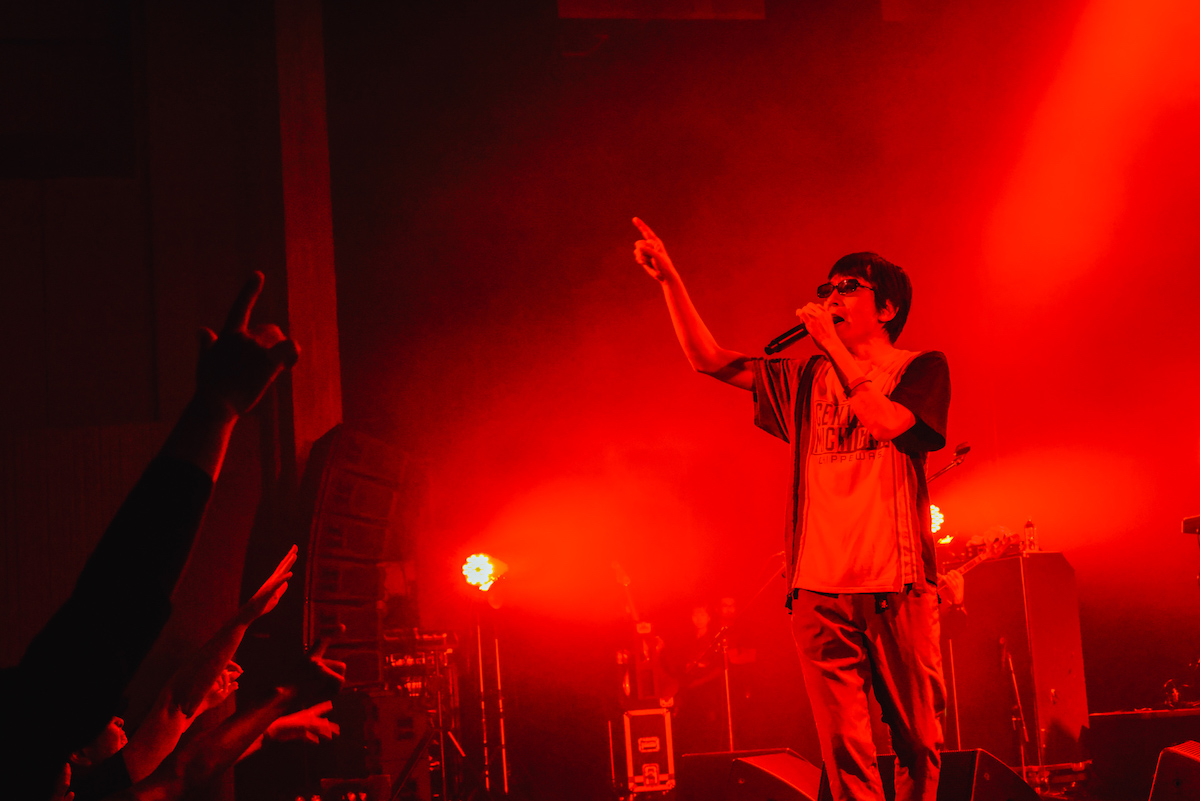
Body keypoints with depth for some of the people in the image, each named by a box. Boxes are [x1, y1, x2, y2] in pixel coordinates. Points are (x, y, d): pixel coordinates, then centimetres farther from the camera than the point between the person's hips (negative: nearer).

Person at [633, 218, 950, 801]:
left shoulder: (921, 368, 7)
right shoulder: (806, 380, 17)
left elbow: (887, 422, -13)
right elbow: (709, 359, 12)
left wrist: (832, 344, -6)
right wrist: (670, 281, 1)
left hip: (897, 583, -2)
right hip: (819, 586, 3)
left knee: (918, 741, 2)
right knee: (844, 751, -2)